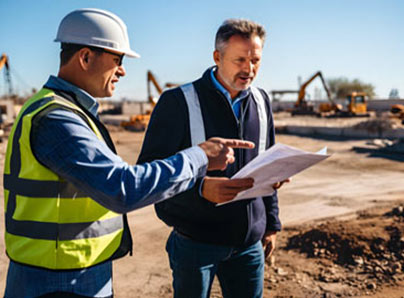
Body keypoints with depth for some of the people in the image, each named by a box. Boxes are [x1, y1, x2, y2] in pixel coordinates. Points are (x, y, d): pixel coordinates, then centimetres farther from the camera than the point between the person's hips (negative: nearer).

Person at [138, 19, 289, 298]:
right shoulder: (178, 101, -10)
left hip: (249, 242, 5)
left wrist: (271, 223, 15)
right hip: (196, 241, -4)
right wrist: (201, 187, -29)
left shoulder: (261, 101, 7)